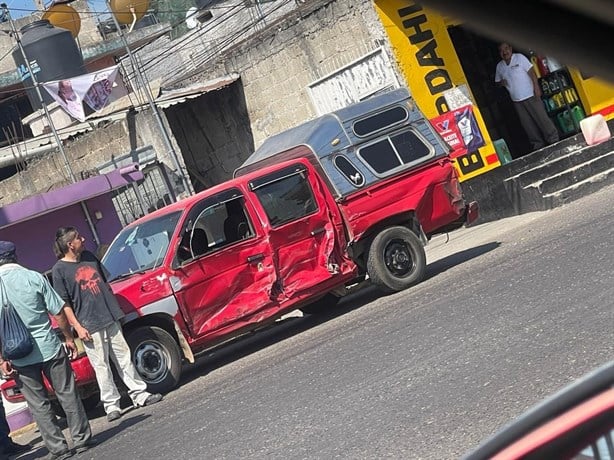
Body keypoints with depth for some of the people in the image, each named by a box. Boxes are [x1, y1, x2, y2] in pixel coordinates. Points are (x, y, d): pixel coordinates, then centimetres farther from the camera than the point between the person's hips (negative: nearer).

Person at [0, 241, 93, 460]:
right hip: (49, 348, 0)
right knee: (67, 394, 11)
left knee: (38, 404, 9)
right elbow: (58, 312, -3)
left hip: (19, 357, 0)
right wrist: (69, 337, 9)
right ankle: (82, 440, 15)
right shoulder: (34, 278, -5)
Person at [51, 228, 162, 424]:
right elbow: (63, 303, -9)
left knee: (124, 357, 8)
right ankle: (111, 405, 6)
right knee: (101, 365, -1)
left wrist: (116, 309, 19)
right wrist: (77, 327, -13)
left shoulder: (89, 257, 11)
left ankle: (139, 394, 14)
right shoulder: (59, 269, -7)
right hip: (89, 325, -6)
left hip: (110, 318, 6)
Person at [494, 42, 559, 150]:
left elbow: (532, 72, -8)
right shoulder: (499, 66, 9)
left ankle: (553, 139, 5)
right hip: (517, 100, 4)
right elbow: (497, 81, 21)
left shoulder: (519, 57, -4)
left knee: (542, 118, -4)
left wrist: (536, 87, -16)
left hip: (530, 96, -4)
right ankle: (538, 144, 13)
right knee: (527, 124, 5)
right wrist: (502, 82, -3)